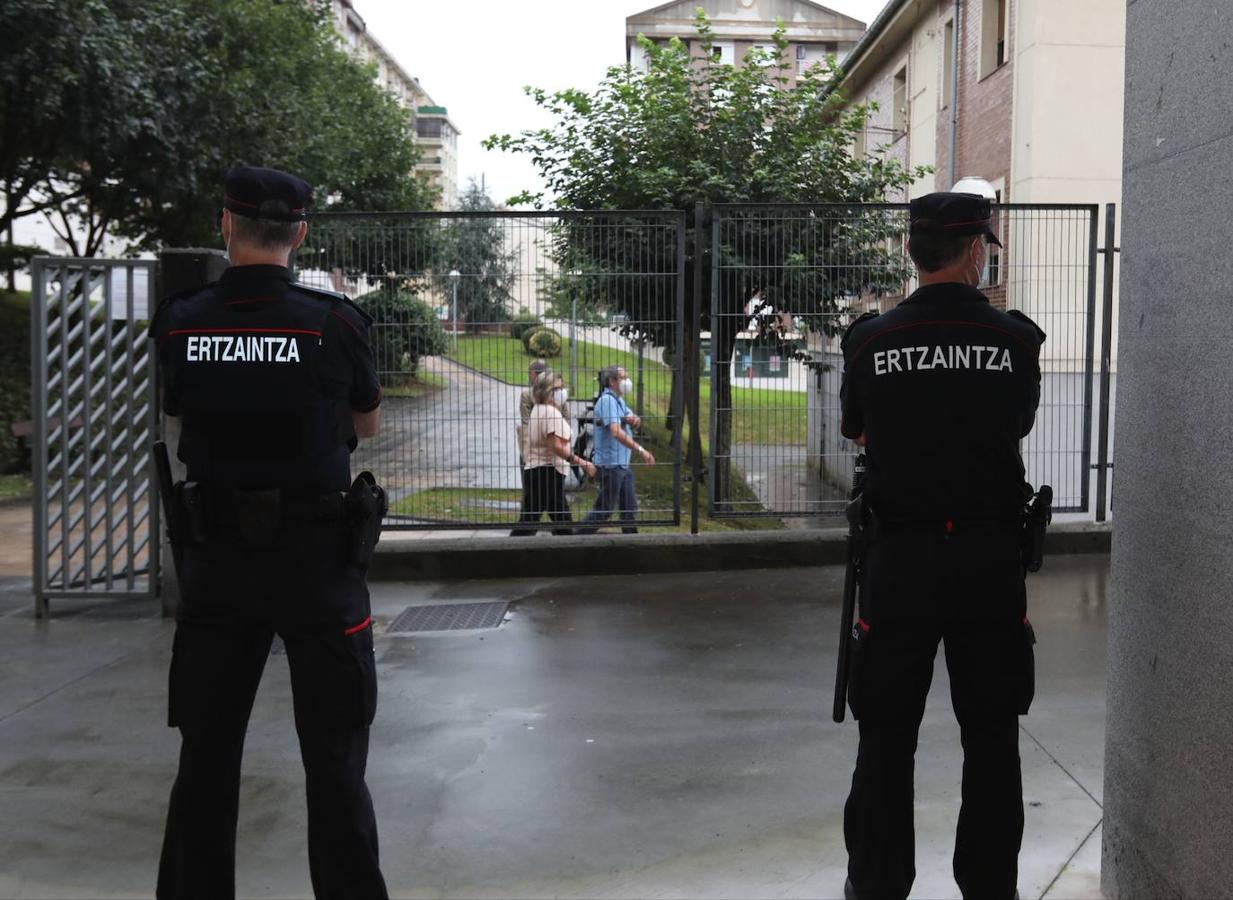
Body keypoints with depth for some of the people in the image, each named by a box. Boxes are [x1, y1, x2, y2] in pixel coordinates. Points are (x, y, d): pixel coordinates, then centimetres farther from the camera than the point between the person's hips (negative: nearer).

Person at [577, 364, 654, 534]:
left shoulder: (618, 400, 15)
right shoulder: (607, 400, -16)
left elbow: (636, 423, 14)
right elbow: (616, 432, -29)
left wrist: (633, 420, -12)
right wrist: (641, 450, -35)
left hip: (623, 464, 10)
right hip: (610, 464, -10)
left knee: (629, 508, 13)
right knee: (604, 510, -6)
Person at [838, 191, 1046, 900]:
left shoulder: (870, 340, -5)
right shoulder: (1018, 339, -6)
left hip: (901, 555, 0)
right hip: (992, 555, 0)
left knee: (887, 734, 11)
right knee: (992, 735, 12)